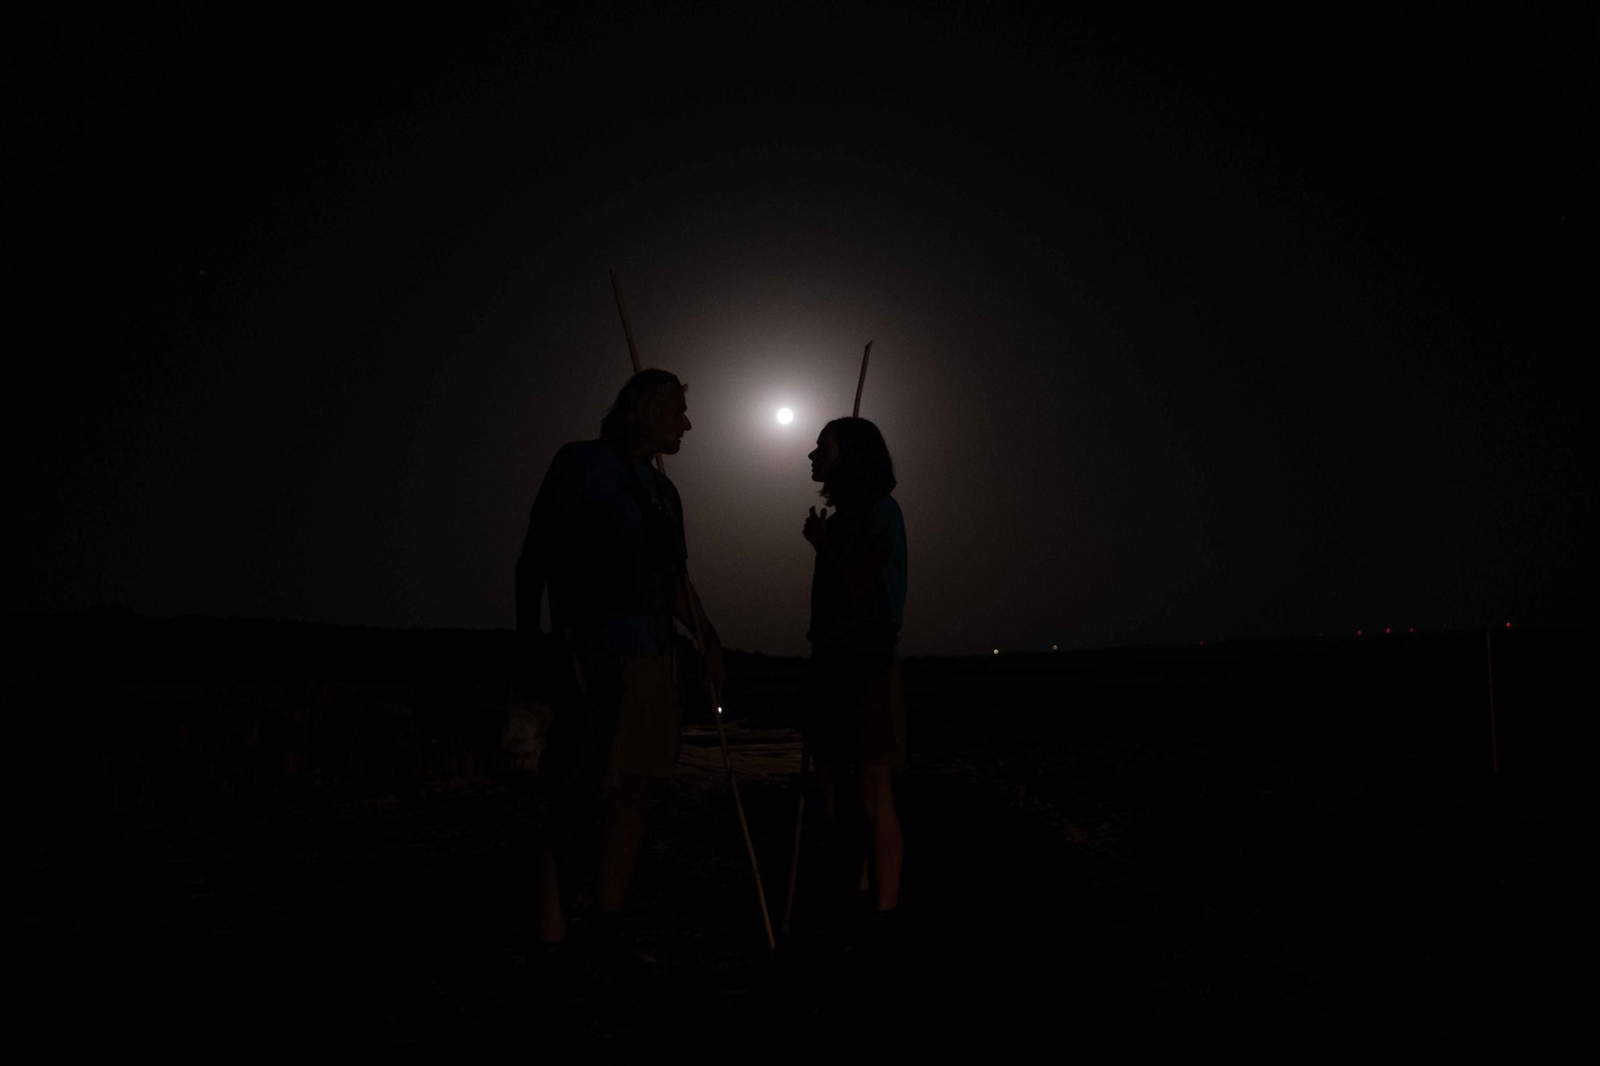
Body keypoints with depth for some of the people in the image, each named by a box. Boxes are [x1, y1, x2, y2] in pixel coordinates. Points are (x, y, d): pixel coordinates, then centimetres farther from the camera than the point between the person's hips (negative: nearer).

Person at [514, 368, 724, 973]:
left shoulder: (663, 490, 20)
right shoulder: (582, 464, -2)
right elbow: (535, 559, -6)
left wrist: (708, 639, 12)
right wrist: (532, 640, -14)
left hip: (654, 657, 8)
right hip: (595, 654, -8)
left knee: (634, 797, 10)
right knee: (578, 801, -8)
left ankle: (608, 931, 20)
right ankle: (551, 940, 1)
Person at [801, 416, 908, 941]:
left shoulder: (881, 510, -6)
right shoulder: (842, 517, 17)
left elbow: (859, 586, -15)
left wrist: (822, 544, -3)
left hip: (865, 668, -8)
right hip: (831, 665, 8)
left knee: (873, 798, -7)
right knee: (834, 795, 10)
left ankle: (883, 916, -2)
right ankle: (849, 897, 18)